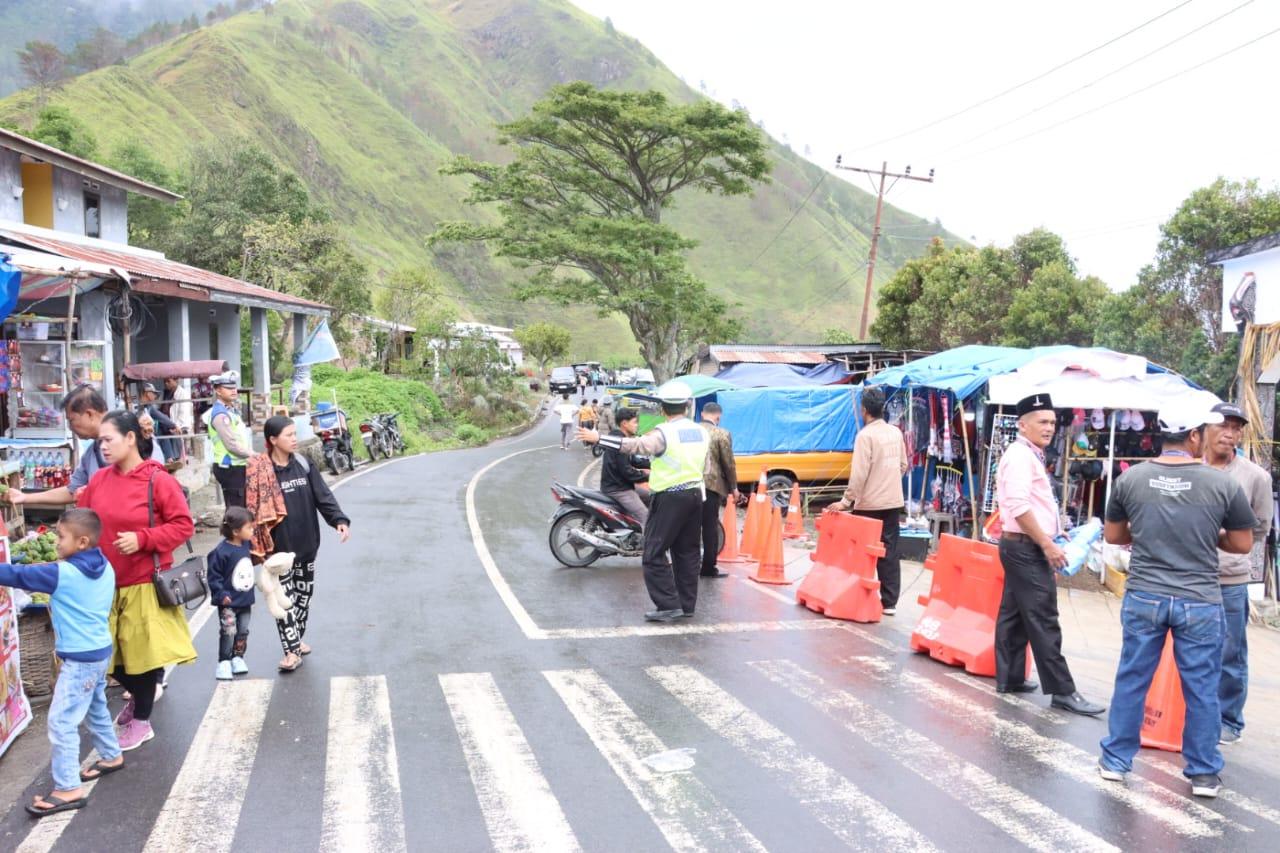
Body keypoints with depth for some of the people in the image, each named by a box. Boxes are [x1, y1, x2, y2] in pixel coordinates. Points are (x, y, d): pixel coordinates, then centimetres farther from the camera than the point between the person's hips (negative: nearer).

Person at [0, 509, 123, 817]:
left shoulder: (63, 574, -20)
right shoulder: (105, 568, 2)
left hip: (80, 659, -9)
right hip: (100, 652, 9)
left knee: (61, 722, -4)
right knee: (96, 709, 25)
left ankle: (69, 789, -2)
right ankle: (111, 756, 41)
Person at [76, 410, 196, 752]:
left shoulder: (158, 480, -13)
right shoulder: (99, 480, 2)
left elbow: (183, 526, -11)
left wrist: (142, 538, -21)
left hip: (144, 584, -5)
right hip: (106, 584, 5)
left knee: (141, 652, 5)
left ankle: (141, 722, 23)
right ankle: (138, 695, 42)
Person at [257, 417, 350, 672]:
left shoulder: (303, 464, 2)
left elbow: (323, 495, -1)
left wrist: (339, 520, -15)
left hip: (307, 545, 5)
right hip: (279, 548, -5)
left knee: (304, 594, 15)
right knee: (284, 598, -4)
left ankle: (297, 640, 31)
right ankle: (292, 650, 1)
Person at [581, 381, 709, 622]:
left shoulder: (664, 433, -16)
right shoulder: (701, 432, 8)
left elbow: (635, 445, -29)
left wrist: (598, 438, -27)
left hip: (669, 497, -8)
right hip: (695, 494, 8)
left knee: (654, 554, -3)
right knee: (687, 552, 14)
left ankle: (668, 604, -8)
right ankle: (687, 604, 18)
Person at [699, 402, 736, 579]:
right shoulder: (722, 434, -7)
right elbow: (728, 463, -5)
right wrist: (733, 486, 6)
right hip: (712, 485, -5)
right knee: (710, 527, 1)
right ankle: (709, 568, 3)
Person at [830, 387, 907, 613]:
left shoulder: (866, 435, -15)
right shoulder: (896, 432, 6)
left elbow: (859, 473, -19)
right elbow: (903, 465, 14)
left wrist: (846, 501, -14)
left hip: (869, 503, -6)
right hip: (893, 501, 6)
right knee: (889, 551, 7)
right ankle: (889, 602, 9)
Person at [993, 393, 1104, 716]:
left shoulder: (1030, 456, 17)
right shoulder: (1021, 456, -15)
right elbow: (1019, 506, -25)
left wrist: (1051, 535, 19)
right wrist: (1047, 544, -22)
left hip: (1022, 546, 11)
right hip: (1026, 548, -11)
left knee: (1014, 615, 13)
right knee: (1043, 620, -7)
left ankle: (1009, 678, 21)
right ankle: (1062, 691, -4)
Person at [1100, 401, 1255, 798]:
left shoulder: (1131, 478, -4)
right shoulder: (1222, 483, -8)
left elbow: (1113, 535, 7)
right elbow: (1243, 544, 2)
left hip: (1143, 597, 2)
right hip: (1199, 602, -2)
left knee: (1132, 680, 12)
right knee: (1202, 688, 11)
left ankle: (1116, 759, 22)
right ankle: (1203, 772, 22)